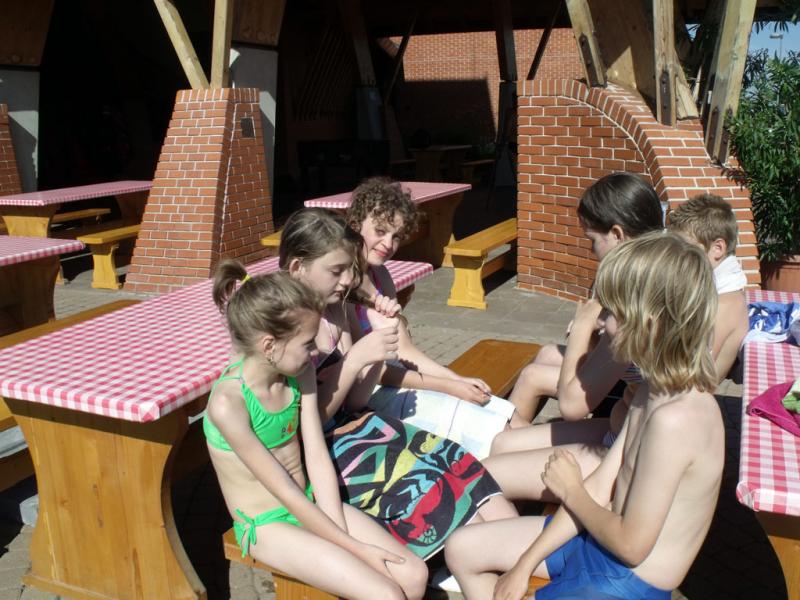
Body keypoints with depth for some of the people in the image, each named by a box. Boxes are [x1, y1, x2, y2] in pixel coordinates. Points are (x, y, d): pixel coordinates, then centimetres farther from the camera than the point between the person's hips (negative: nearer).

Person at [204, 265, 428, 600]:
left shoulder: (299, 374, -5)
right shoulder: (228, 404, -26)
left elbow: (318, 460, -6)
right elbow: (285, 492, -22)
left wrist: (343, 536, -15)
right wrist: (355, 548, -17)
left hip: (313, 505, 6)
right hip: (267, 525, -6)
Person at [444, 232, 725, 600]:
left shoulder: (675, 418, -31)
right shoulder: (657, 391, 1)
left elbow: (631, 545, -26)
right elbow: (599, 488, 2)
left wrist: (571, 492, -7)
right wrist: (525, 565, 1)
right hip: (596, 539, 9)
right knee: (461, 549, 12)